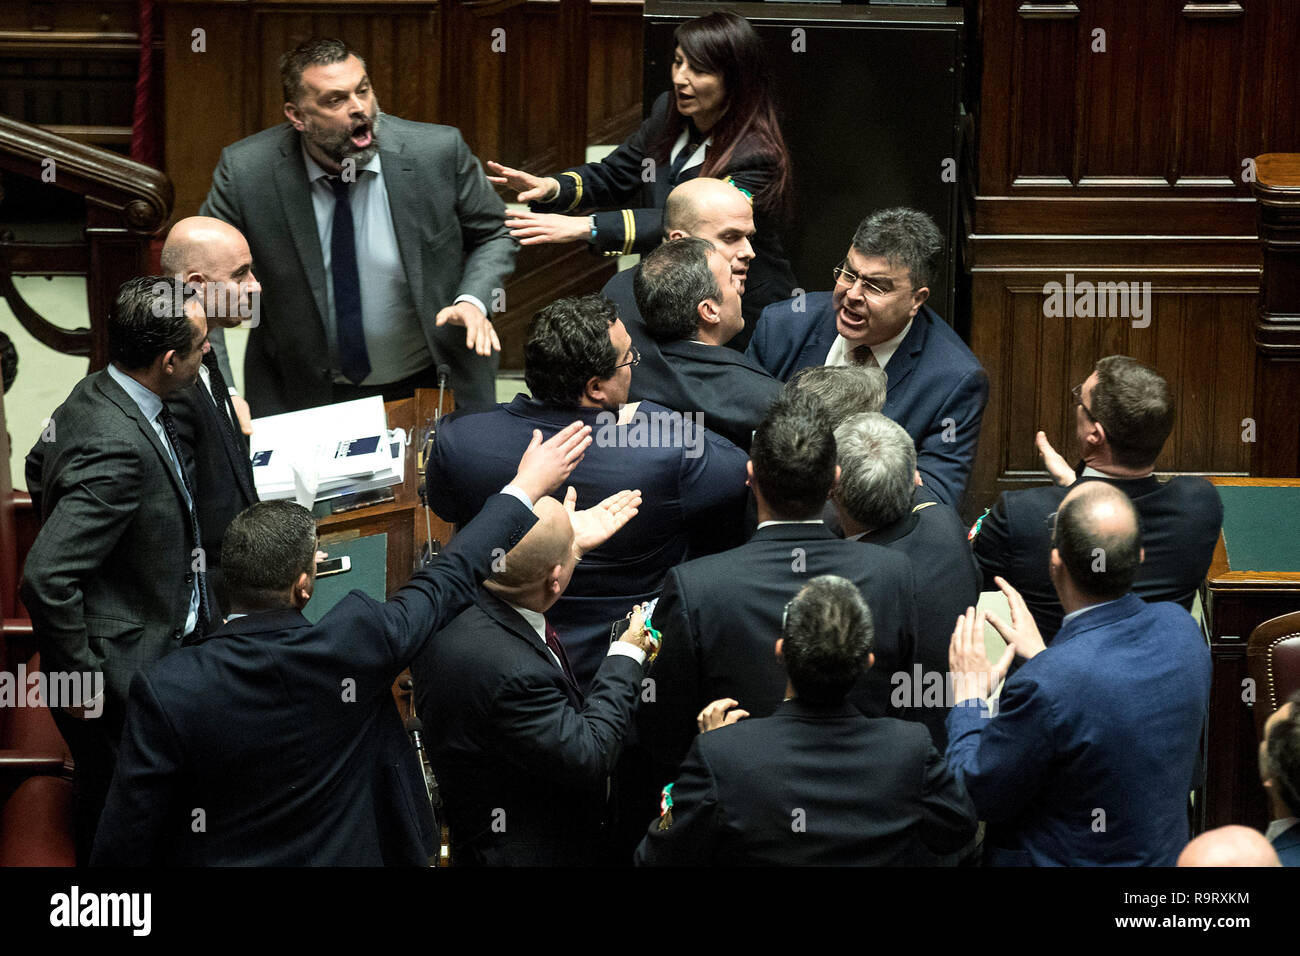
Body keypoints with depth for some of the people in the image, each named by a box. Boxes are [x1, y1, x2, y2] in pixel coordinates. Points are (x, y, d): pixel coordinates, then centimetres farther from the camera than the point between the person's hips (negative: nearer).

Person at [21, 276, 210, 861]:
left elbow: (40, 466, 22)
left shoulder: (94, 396, 0)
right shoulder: (118, 447, -32)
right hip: (120, 676, -10)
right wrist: (80, 679, -24)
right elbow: (46, 579, -35)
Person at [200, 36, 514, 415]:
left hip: (427, 386, 0)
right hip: (304, 397, 0)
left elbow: (494, 235, 6)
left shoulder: (438, 152, -11)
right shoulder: (246, 170, -13)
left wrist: (473, 301, -14)